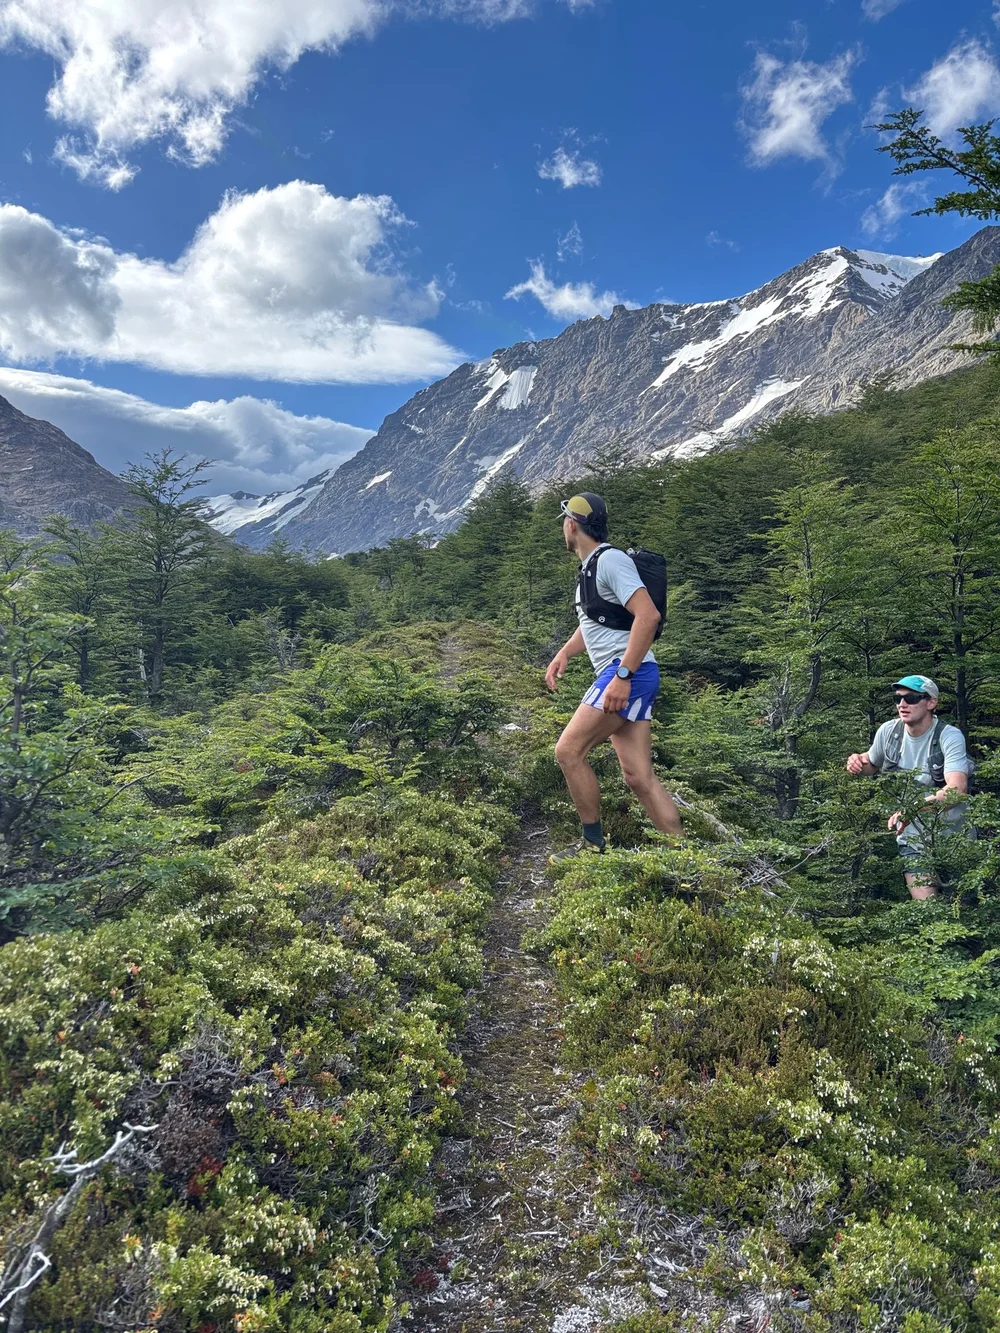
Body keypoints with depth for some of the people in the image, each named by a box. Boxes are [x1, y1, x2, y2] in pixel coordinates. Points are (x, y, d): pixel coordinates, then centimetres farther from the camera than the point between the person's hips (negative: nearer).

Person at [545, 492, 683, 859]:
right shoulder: (590, 567, 21)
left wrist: (622, 675, -26)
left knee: (569, 751, -9)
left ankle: (594, 844, 2)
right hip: (618, 677, 10)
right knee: (639, 776, 3)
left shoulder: (610, 560, -10)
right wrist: (563, 654, 22)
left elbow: (648, 616, -22)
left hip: (628, 674, -10)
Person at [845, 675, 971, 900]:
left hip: (952, 836, -2)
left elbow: (957, 789, -34)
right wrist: (858, 764, -9)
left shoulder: (949, 737, -19)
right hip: (912, 837, 2)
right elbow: (873, 764, 16)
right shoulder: (888, 731, -5)